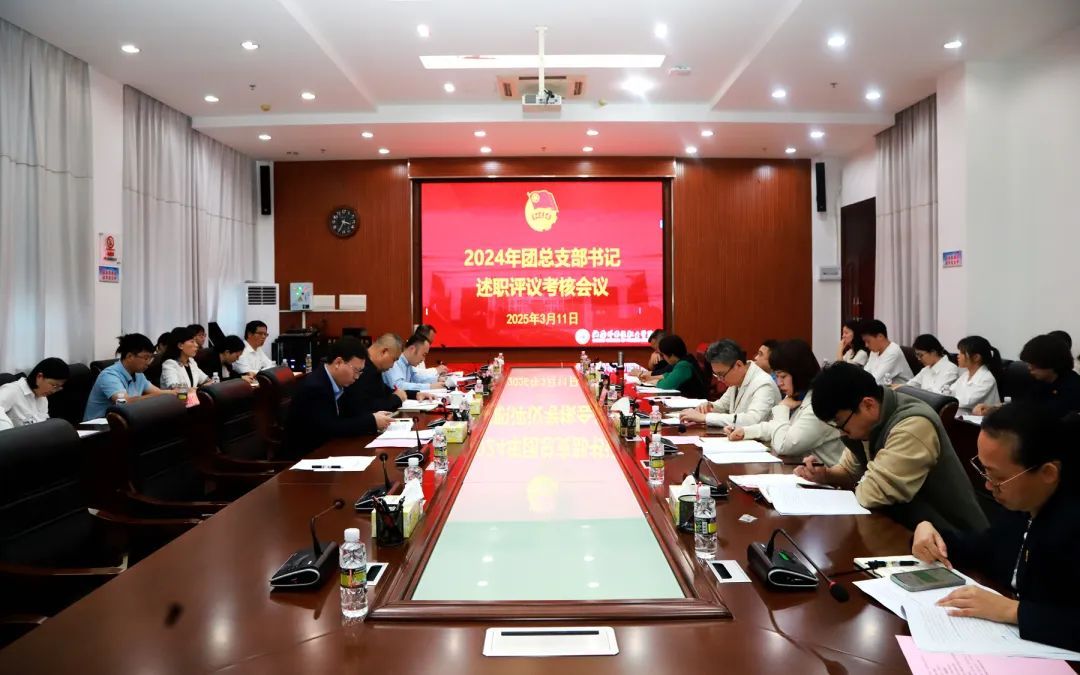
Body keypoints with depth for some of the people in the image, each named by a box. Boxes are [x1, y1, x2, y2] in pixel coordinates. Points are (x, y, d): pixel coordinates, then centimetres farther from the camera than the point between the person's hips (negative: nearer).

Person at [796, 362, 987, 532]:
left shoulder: (914, 426, -29)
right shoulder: (864, 420, -2)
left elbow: (871, 494, -29)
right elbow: (850, 471, 12)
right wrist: (825, 475, -9)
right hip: (906, 526, 7)